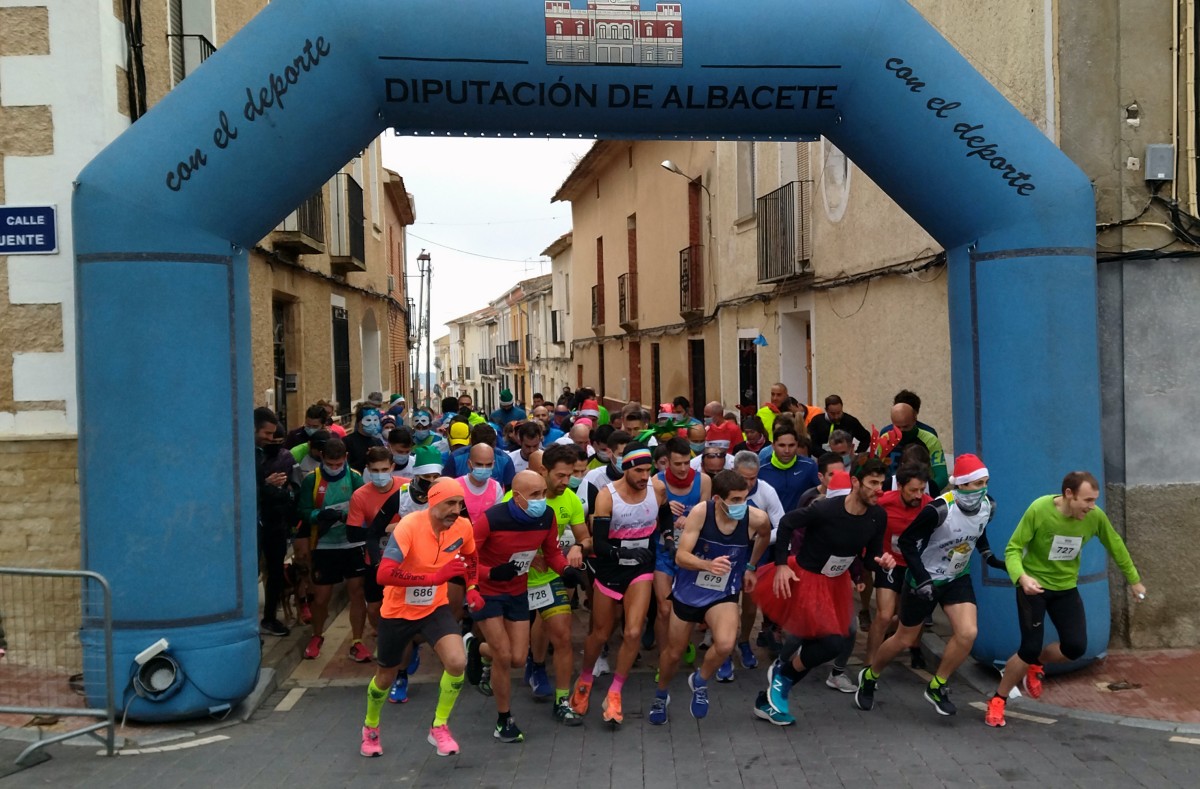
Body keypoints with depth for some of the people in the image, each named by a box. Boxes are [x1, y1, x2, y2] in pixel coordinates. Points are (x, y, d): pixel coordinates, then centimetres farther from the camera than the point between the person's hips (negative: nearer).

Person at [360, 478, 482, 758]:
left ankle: (439, 727, 4)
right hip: (397, 611, -3)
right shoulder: (409, 526, -28)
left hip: (435, 608, 3)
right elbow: (383, 574, -39)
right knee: (385, 676, 16)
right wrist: (435, 577, -43)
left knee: (457, 662, -21)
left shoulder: (463, 527, -12)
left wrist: (471, 588, 0)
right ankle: (370, 727, 48)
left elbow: (470, 557, 14)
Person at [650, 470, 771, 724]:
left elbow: (765, 535, 7)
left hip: (722, 594, 0)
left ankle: (700, 681, 6)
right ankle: (661, 695, 47)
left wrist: (750, 567, 13)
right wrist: (709, 565, -43)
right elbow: (681, 556, -25)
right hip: (688, 591, 0)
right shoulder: (701, 512, -24)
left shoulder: (757, 518, -20)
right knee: (673, 652, 14)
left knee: (725, 644, -27)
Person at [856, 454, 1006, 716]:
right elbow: (907, 541, -22)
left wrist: (991, 558, 4)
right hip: (924, 580, -5)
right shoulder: (939, 509, -30)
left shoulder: (987, 506, -9)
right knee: (905, 639, 7)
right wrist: (921, 578, -26)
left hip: (957, 579, 5)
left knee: (968, 633, -14)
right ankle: (869, 677, 34)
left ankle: (937, 687, 8)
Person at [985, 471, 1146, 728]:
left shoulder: (1095, 516, -14)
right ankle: (997, 700, 12)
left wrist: (1134, 579, 17)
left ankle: (1036, 665, 29)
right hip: (1033, 586, -4)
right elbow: (1013, 548, -20)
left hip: (1066, 588, 4)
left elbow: (1115, 546, 6)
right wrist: (1021, 577, -39)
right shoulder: (1039, 509, -26)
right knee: (1029, 649, -9)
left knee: (1076, 647, -4)